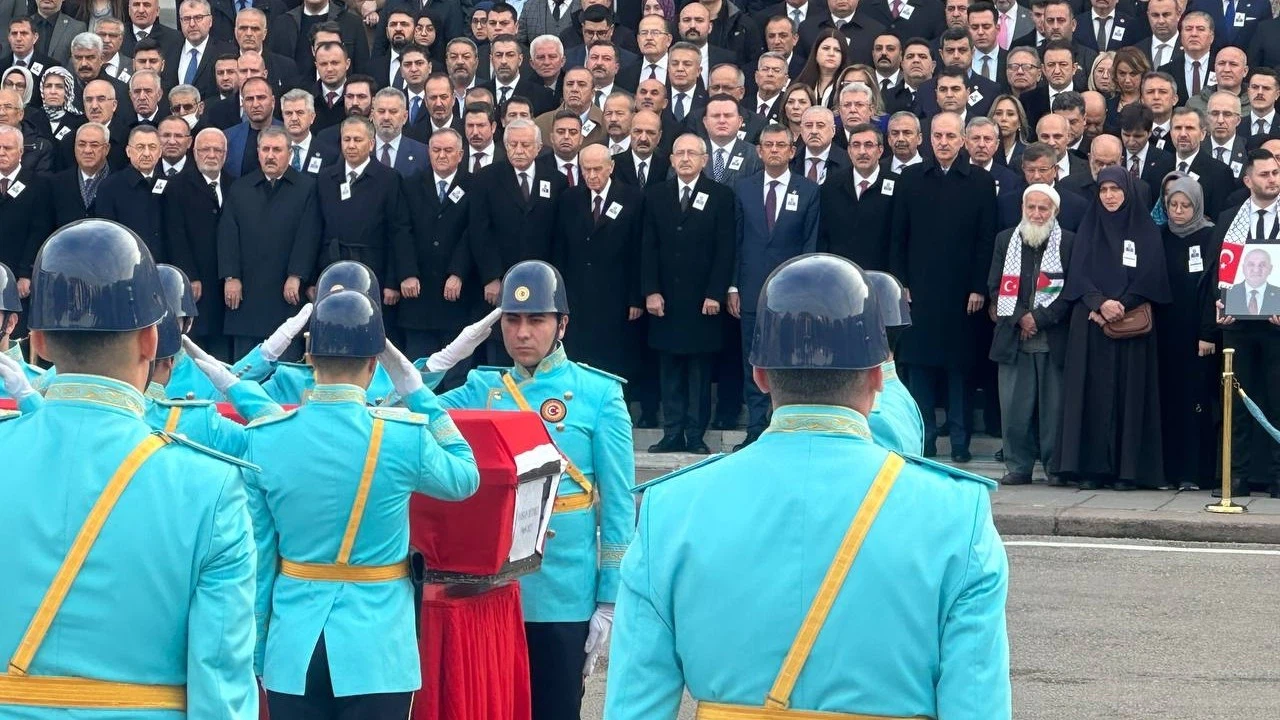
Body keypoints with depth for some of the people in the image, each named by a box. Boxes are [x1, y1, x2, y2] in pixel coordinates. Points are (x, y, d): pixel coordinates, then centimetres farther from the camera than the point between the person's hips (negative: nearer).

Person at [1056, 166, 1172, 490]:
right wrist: (1100, 303, -14)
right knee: (1092, 393, -3)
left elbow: (1149, 278, -3)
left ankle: (1127, 469, -4)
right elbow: (1078, 273, 3)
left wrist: (1120, 306, -14)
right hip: (1090, 326, 2)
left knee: (1128, 393, -4)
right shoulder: (1088, 229, 12)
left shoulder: (1146, 230, 6)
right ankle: (1091, 467, -3)